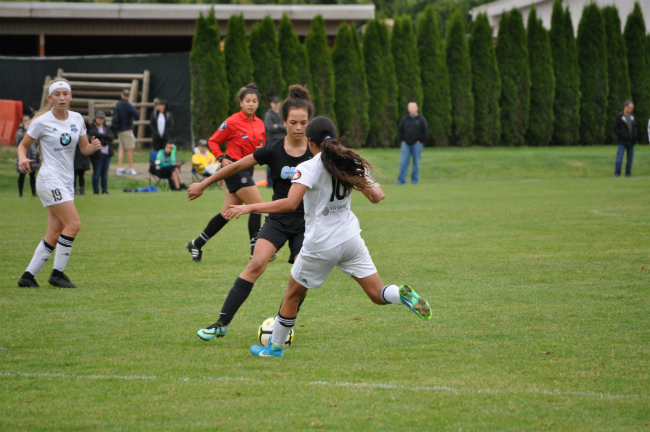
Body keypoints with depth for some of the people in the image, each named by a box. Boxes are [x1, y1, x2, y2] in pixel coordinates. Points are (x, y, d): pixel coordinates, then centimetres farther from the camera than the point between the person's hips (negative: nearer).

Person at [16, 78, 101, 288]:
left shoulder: (77, 119, 7)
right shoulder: (42, 122, -7)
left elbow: (85, 149, 12)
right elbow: (23, 145, 2)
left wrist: (93, 147, -11)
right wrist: (23, 158, -19)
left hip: (67, 182, 7)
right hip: (50, 180, -7)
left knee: (54, 234, 4)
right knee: (74, 224, -17)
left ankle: (28, 276, 10)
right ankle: (57, 273, -7)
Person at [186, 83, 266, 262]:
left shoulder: (259, 124, 9)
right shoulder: (232, 122, -10)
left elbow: (262, 145, 21)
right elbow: (213, 141, -3)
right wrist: (221, 158, -16)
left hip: (247, 170, 7)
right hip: (234, 168, -7)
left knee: (227, 213, 9)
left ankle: (197, 244, 19)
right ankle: (255, 251, -9)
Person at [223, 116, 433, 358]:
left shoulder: (308, 168, -15)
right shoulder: (350, 163, 2)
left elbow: (290, 204, -28)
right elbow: (375, 196, 4)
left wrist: (249, 208, -23)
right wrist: (377, 190, 28)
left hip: (320, 245, -4)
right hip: (350, 239, 4)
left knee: (293, 295, 16)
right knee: (378, 295, 7)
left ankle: (275, 347, 27)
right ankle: (402, 295, -26)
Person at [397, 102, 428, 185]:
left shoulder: (421, 119, 2)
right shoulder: (404, 119, 8)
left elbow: (425, 131, 2)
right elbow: (400, 131, 14)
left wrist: (420, 141, -3)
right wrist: (402, 140, 4)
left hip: (417, 144, -1)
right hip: (406, 144, 1)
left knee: (416, 162, 2)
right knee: (403, 162, -7)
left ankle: (415, 180, 10)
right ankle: (401, 180, -6)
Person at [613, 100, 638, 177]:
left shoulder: (632, 117, 14)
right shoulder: (619, 116, -4)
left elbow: (636, 127, 22)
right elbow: (615, 129, -7)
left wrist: (634, 135, 3)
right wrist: (622, 135, -16)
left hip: (631, 141, 6)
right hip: (622, 142, -6)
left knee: (630, 158, 6)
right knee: (619, 158, -9)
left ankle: (628, 173, 13)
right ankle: (617, 173, -5)